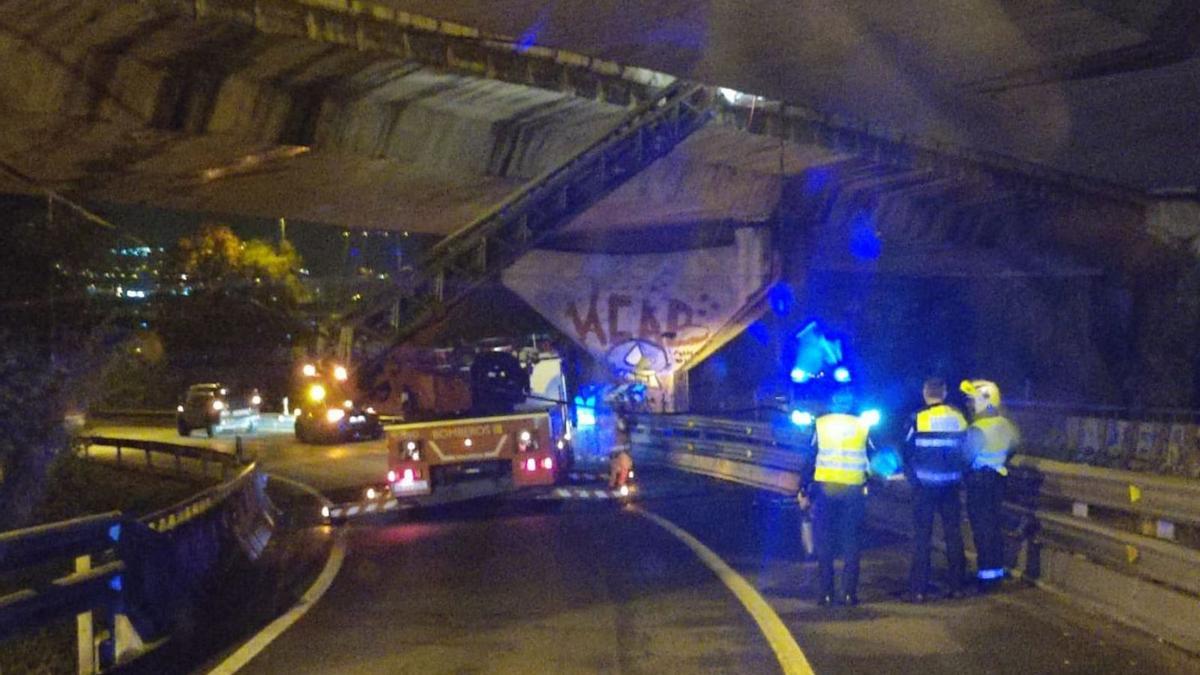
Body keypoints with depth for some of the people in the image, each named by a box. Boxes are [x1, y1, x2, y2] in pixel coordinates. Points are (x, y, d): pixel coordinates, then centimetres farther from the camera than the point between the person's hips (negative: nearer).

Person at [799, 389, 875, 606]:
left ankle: (826, 593, 3)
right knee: (851, 542, 8)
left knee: (824, 542, 5)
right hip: (854, 489, 1)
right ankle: (850, 592, 5)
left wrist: (804, 491, 4)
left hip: (825, 487, -1)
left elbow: (810, 458, 1)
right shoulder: (862, 426, 7)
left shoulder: (820, 424, 3)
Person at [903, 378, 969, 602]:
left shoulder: (918, 419, -10)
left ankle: (918, 589, 1)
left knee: (922, 536, 2)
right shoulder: (959, 418, 0)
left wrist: (912, 478, 9)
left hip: (924, 486, -3)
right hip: (951, 485, 3)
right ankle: (957, 586, 15)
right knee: (953, 534, 12)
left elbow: (908, 454, -5)